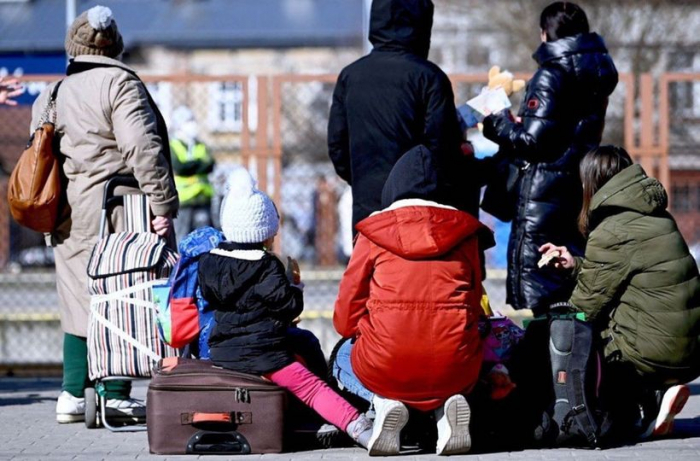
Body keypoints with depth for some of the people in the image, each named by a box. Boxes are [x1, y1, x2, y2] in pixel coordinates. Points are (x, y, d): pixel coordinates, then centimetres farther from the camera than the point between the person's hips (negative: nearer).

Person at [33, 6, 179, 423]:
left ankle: (73, 394, 13)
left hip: (68, 218, 7)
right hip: (116, 216, -7)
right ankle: (115, 396, -1)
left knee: (80, 303, 13)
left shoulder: (48, 97, 16)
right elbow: (143, 148, -17)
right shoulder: (119, 83, -7)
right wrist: (163, 204, -17)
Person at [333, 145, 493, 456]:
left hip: (385, 370, -1)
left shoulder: (373, 233, 2)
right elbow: (473, 309, 12)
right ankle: (445, 406, 3)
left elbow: (345, 318, 6)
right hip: (453, 369, 1)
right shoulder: (464, 232, 7)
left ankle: (382, 402, 0)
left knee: (344, 358, 33)